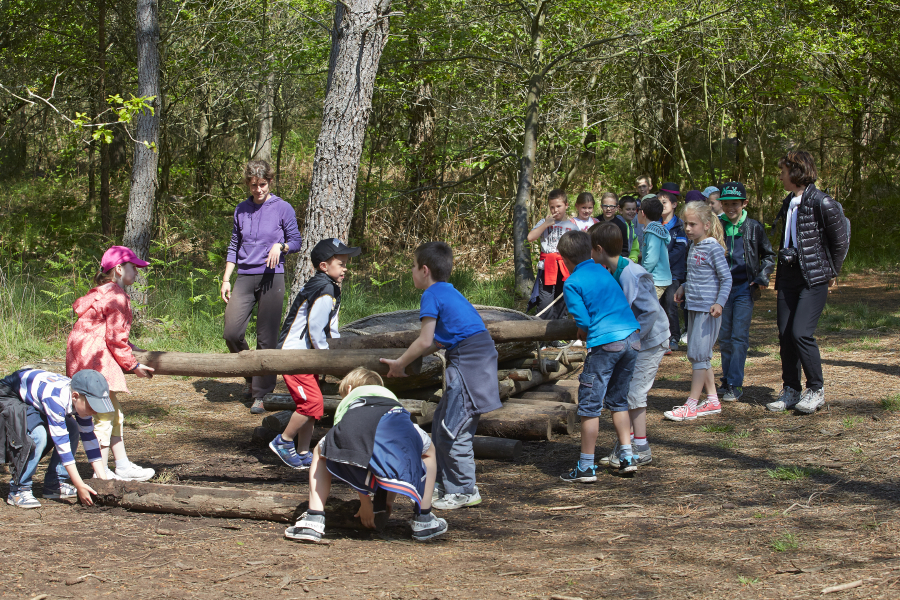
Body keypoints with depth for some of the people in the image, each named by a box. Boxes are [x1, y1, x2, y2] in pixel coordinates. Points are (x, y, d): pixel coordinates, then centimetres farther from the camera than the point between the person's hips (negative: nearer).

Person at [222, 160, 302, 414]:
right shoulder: (241, 210, 13)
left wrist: (280, 246, -17)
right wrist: (226, 279, 13)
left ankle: (261, 395, 3)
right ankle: (251, 376, 18)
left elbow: (296, 241, 4)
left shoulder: (283, 208, 1)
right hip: (245, 277, 4)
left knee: (266, 339, -4)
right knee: (231, 332, -7)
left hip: (271, 278, -4)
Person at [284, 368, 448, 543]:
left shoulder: (346, 401, 43)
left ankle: (314, 521, 16)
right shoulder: (390, 395, 48)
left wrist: (365, 502, 41)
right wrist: (390, 499, 55)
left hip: (353, 425, -1)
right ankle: (423, 521, 25)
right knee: (428, 451, 35)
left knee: (321, 453, 32)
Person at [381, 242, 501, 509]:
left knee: (452, 429, -4)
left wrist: (400, 364, 2)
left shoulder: (432, 294, -8)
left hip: (469, 364, -10)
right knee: (442, 425, 16)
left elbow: (425, 341, -12)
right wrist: (405, 360, 23)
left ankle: (464, 491, 2)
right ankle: (444, 485, 22)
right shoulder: (448, 292, 20)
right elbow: (439, 340, 22)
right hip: (477, 359, 10)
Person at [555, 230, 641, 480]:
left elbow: (583, 322, -12)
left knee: (590, 404, 2)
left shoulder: (572, 284, -7)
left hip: (606, 344, -7)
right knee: (618, 400, 20)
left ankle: (586, 467, 3)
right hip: (632, 337, 7)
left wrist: (583, 334, 11)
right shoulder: (603, 271, 13)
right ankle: (627, 457, 17)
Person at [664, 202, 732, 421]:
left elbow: (726, 278, -12)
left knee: (699, 354, -9)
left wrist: (719, 302, -22)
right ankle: (712, 401, 20)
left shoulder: (713, 248, -12)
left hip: (708, 308, -9)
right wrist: (684, 288, 11)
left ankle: (691, 406, -7)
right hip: (693, 306, 9)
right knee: (698, 355, 12)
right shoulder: (693, 247, 13)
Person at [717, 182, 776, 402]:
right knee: (725, 338, 7)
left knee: (739, 337, -8)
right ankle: (726, 380, 18)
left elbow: (768, 255, 12)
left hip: (744, 289, -2)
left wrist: (762, 277, -3)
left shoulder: (754, 228, 1)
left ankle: (735, 385, -7)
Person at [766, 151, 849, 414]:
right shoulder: (788, 202, 12)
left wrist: (831, 272, 0)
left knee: (801, 333, -15)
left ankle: (816, 390, -1)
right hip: (789, 275, 7)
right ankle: (791, 391, 15)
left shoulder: (821, 202, -12)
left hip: (814, 278, -7)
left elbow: (841, 240, -7)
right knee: (785, 334, 5)